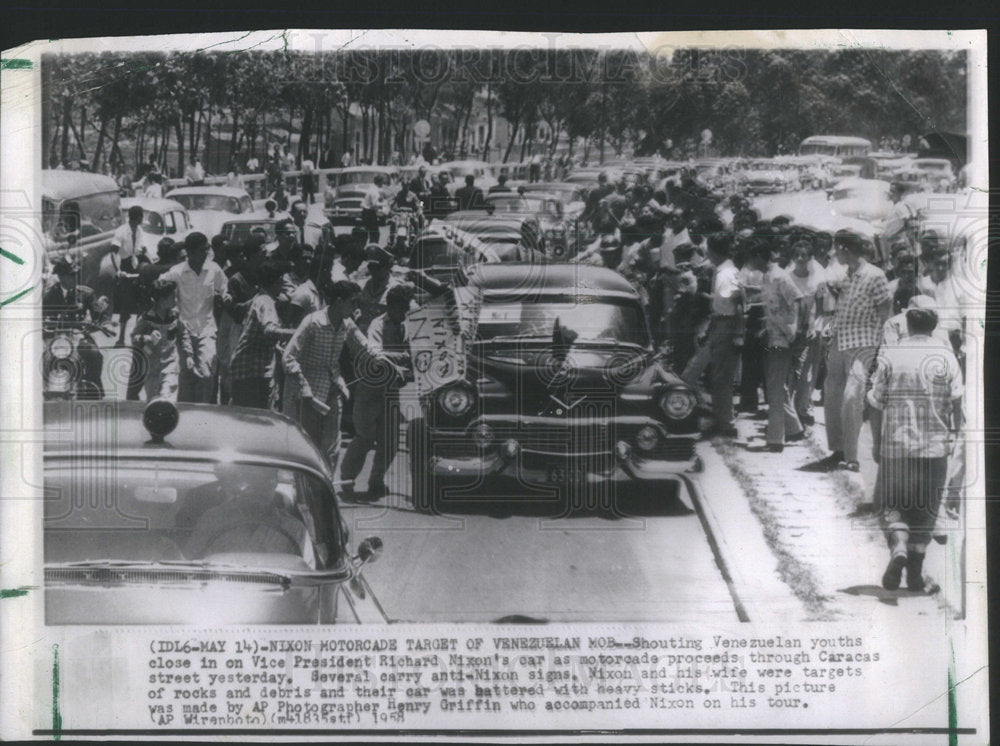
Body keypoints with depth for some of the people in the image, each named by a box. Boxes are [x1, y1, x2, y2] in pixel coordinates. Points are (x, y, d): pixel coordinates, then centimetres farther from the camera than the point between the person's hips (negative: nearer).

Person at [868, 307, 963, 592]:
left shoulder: (889, 357, 0)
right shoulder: (946, 357, 2)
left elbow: (876, 404, -1)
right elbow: (956, 401, -5)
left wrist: (876, 443, 8)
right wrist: (954, 435, 7)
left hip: (895, 445, -1)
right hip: (935, 446, 1)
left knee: (893, 503, 10)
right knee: (925, 508, 10)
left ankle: (898, 545, -18)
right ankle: (915, 575, 12)